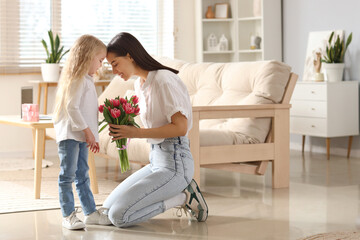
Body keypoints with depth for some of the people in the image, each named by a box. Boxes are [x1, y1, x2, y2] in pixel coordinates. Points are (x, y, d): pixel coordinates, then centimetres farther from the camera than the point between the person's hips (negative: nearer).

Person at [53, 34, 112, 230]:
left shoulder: (86, 79, 18)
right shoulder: (76, 79, -14)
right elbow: (71, 107, -21)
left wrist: (92, 136, 20)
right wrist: (87, 131, -19)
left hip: (81, 135, 10)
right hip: (69, 135, -10)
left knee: (82, 176, 14)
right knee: (68, 175, -4)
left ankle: (90, 212, 20)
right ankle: (68, 216, -1)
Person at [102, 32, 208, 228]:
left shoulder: (163, 80, -16)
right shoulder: (140, 83, 13)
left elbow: (180, 127, -22)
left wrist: (136, 133, -20)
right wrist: (125, 131, -2)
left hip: (174, 162, -10)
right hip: (156, 159, 10)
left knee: (119, 215, -19)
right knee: (108, 208, 9)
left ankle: (182, 197, -2)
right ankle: (179, 192, 11)